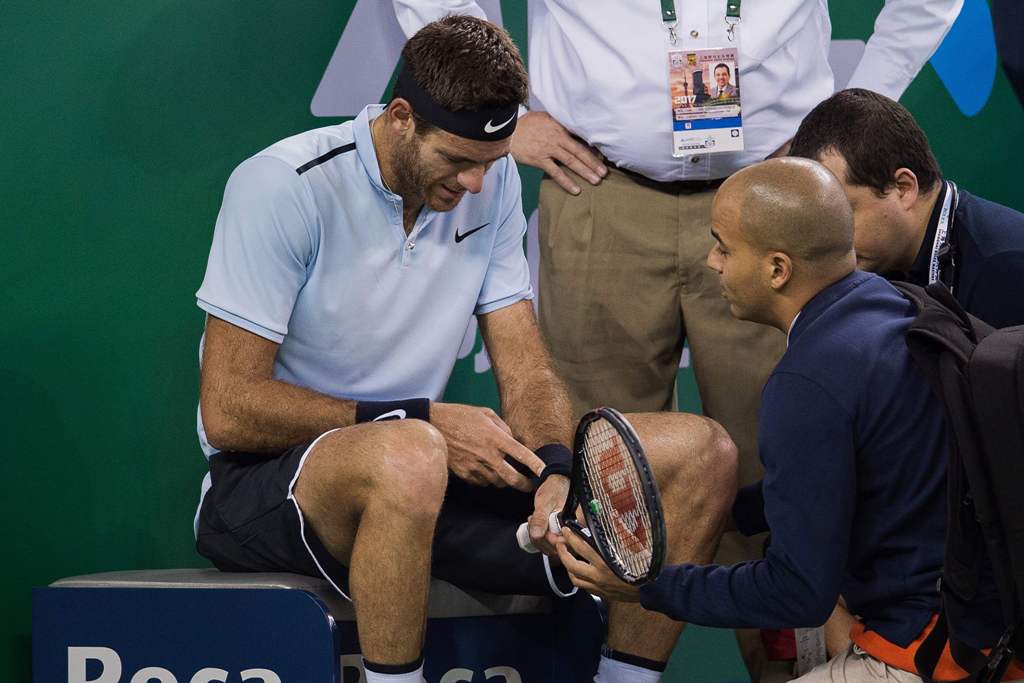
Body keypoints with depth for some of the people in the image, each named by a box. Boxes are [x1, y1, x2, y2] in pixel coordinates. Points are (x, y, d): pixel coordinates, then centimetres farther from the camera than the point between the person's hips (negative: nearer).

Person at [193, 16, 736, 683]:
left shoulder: (491, 181, 4)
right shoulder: (282, 186, -16)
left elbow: (527, 371, 5)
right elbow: (228, 412, -18)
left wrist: (558, 473, -18)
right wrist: (423, 422, -19)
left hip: (422, 476, 7)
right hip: (263, 477, -6)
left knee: (703, 451, -6)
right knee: (408, 455, -44)